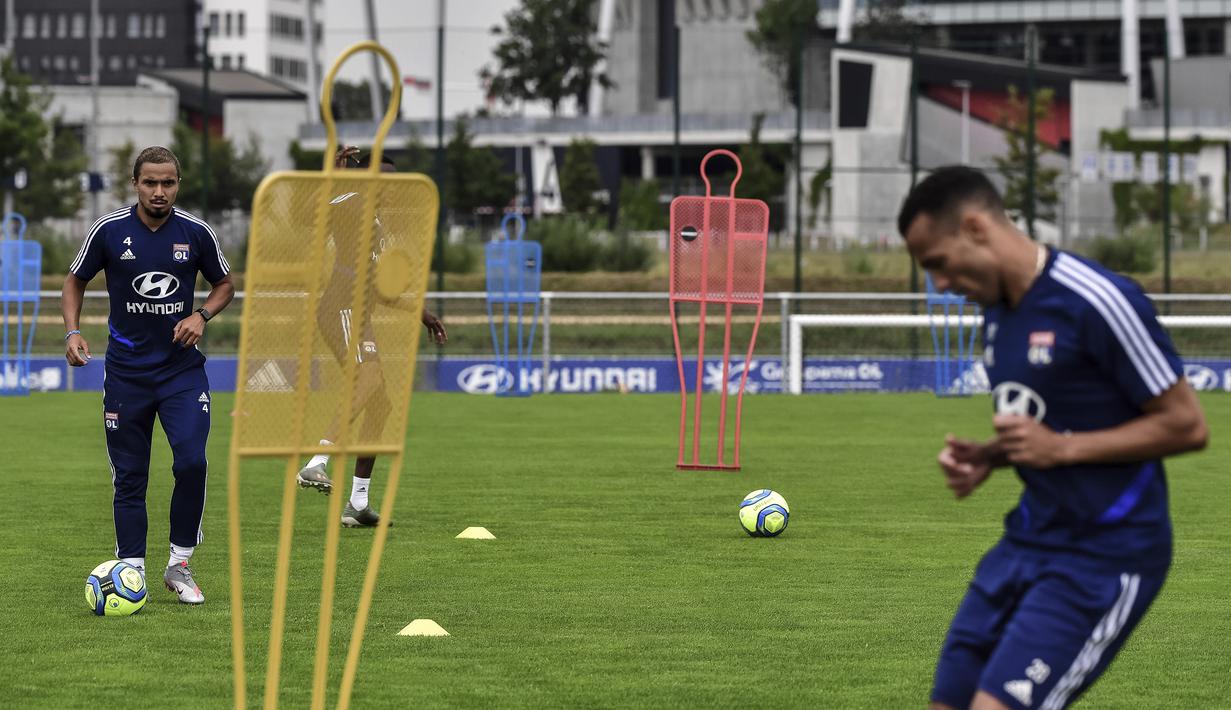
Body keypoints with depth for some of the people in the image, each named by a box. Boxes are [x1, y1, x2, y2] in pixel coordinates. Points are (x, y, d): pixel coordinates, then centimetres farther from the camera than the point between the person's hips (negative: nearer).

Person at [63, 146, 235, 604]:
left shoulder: (196, 233, -4)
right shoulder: (109, 231, -6)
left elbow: (224, 283, 12)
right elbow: (75, 281, 9)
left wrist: (202, 315, -7)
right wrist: (73, 331, -6)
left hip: (182, 368, 0)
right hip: (126, 372, 0)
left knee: (191, 462, -16)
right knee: (129, 479, 2)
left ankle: (180, 566, 0)